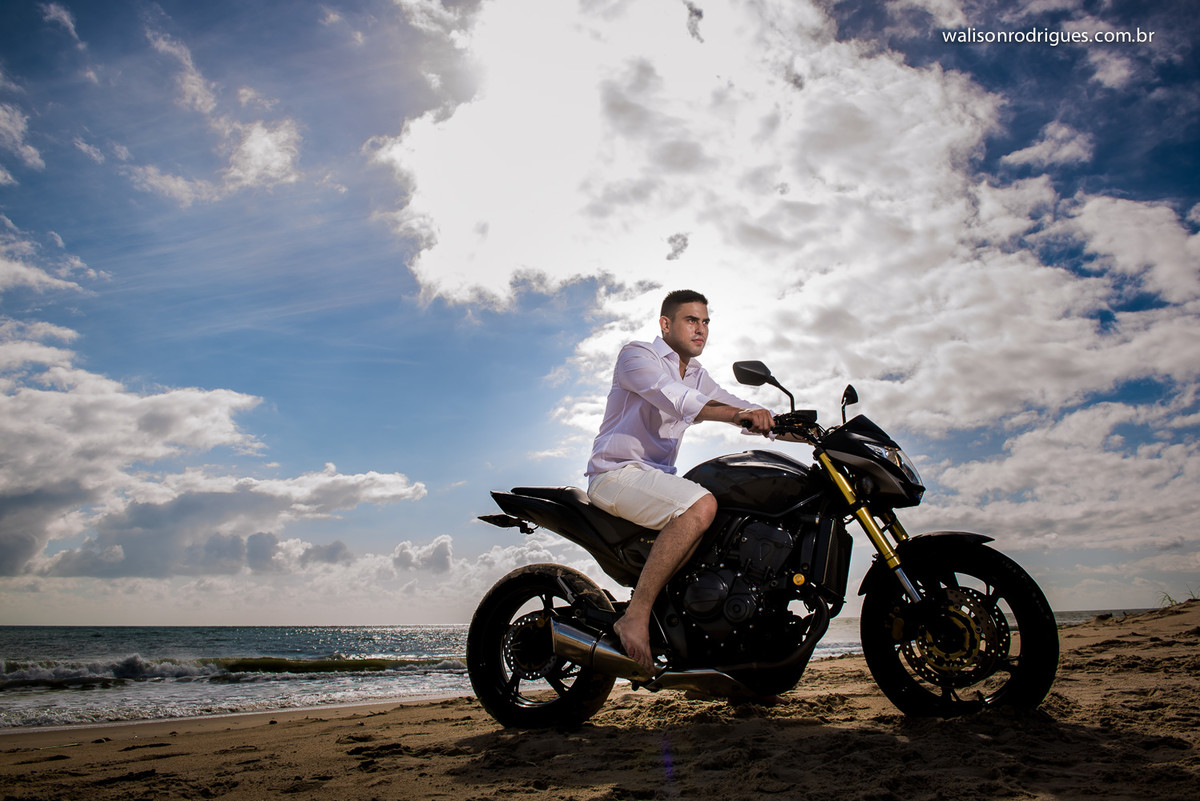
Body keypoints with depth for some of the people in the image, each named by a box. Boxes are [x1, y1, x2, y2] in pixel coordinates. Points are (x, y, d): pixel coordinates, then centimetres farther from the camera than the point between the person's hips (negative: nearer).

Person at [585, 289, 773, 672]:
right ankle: (636, 615, -30)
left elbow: (730, 403, 12)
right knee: (701, 506, -32)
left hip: (657, 477, 9)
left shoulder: (696, 375, 21)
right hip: (617, 472, -8)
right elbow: (671, 395, -24)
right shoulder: (636, 354, -5)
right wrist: (737, 414, -37)